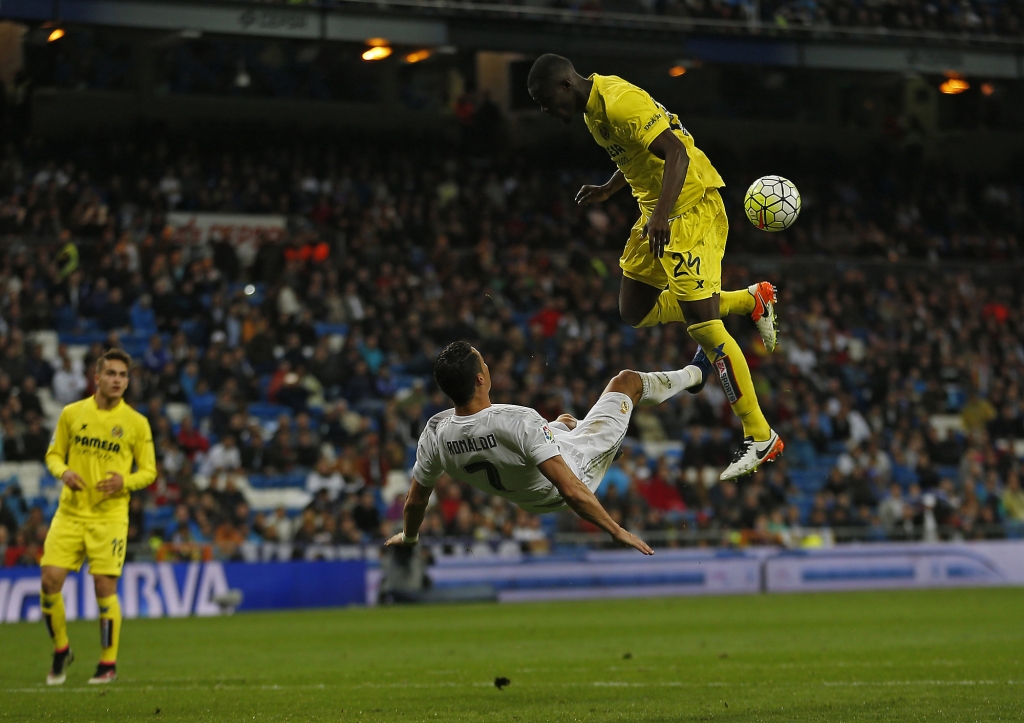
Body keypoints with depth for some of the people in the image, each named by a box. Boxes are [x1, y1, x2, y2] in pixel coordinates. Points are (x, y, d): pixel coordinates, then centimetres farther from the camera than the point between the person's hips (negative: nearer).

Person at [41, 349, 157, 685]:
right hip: (70, 511, 2)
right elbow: (54, 454, 13)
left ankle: (108, 663, 7)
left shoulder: (136, 423, 0)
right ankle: (61, 650, 15)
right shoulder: (72, 414, 4)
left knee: (105, 588, -7)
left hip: (110, 516, -2)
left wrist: (125, 481, -15)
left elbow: (148, 470, 6)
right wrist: (63, 472, -10)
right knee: (50, 579, -7)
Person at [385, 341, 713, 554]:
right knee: (627, 380, 14)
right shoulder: (519, 422, -43)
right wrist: (617, 531, -31)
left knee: (565, 420, 37)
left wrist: (408, 538, 12)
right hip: (577, 470, -5)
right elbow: (570, 490, -42)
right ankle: (694, 374, 47)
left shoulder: (435, 434, -26)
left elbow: (416, 500, -10)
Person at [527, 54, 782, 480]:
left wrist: (661, 214, -40)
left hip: (690, 208, -11)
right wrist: (608, 190, 21)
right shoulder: (593, 107, 10)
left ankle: (760, 438, -10)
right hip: (658, 211, 11)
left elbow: (676, 152, -30)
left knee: (701, 326, -14)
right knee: (635, 312, 13)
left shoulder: (620, 104, -22)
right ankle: (751, 300, 20)